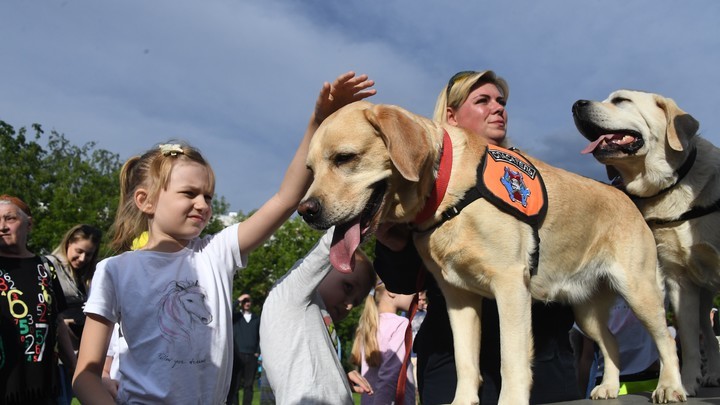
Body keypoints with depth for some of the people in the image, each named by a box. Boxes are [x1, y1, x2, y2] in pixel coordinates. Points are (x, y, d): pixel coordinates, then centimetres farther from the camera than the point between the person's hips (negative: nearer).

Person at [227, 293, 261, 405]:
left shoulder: (257, 319, 15)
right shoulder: (235, 317, 10)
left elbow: (260, 336, 13)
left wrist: (258, 352, 2)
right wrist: (238, 300, -7)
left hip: (251, 356, 2)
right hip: (237, 355, -2)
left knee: (248, 385, 4)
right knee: (234, 385, -5)